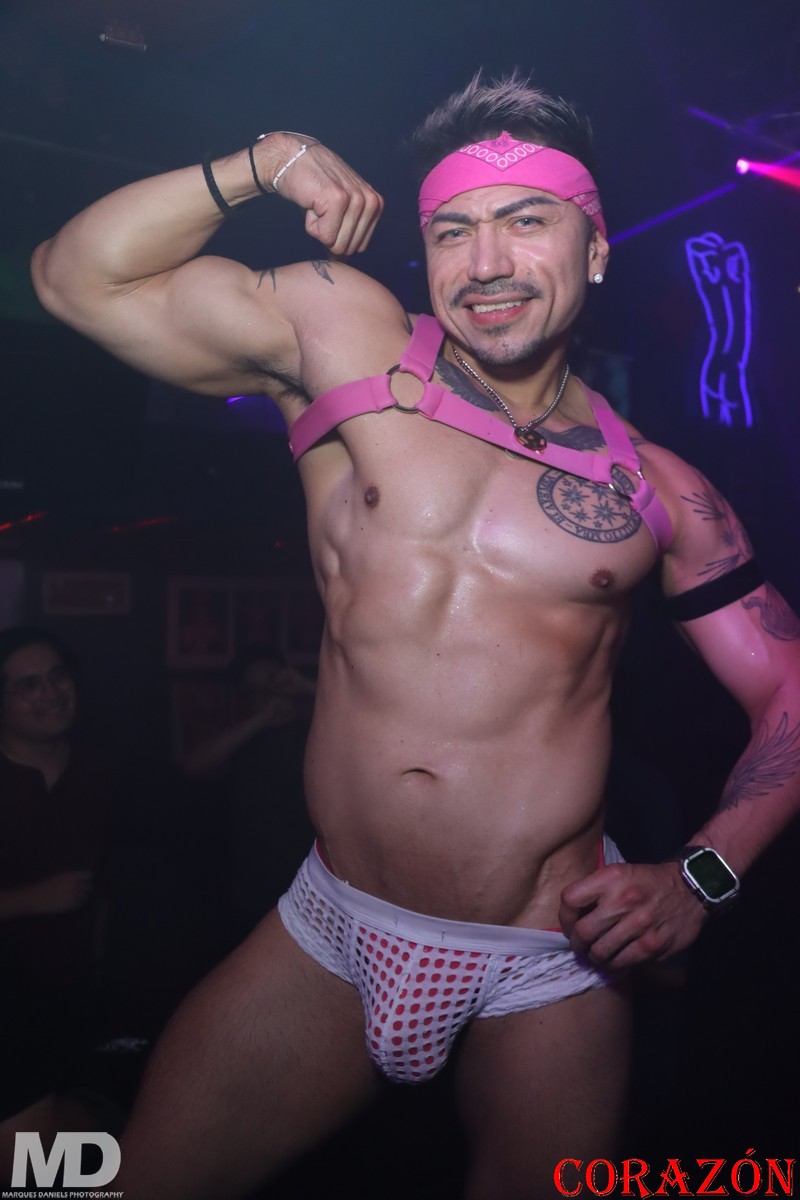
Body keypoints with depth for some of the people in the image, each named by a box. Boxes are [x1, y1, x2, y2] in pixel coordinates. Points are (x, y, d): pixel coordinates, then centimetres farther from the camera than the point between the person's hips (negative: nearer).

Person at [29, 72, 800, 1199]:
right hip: (331, 935, 1)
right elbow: (75, 275, 2)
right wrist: (263, 162, -4)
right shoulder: (345, 335, -2)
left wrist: (703, 875, -8)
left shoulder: (654, 488, -1)